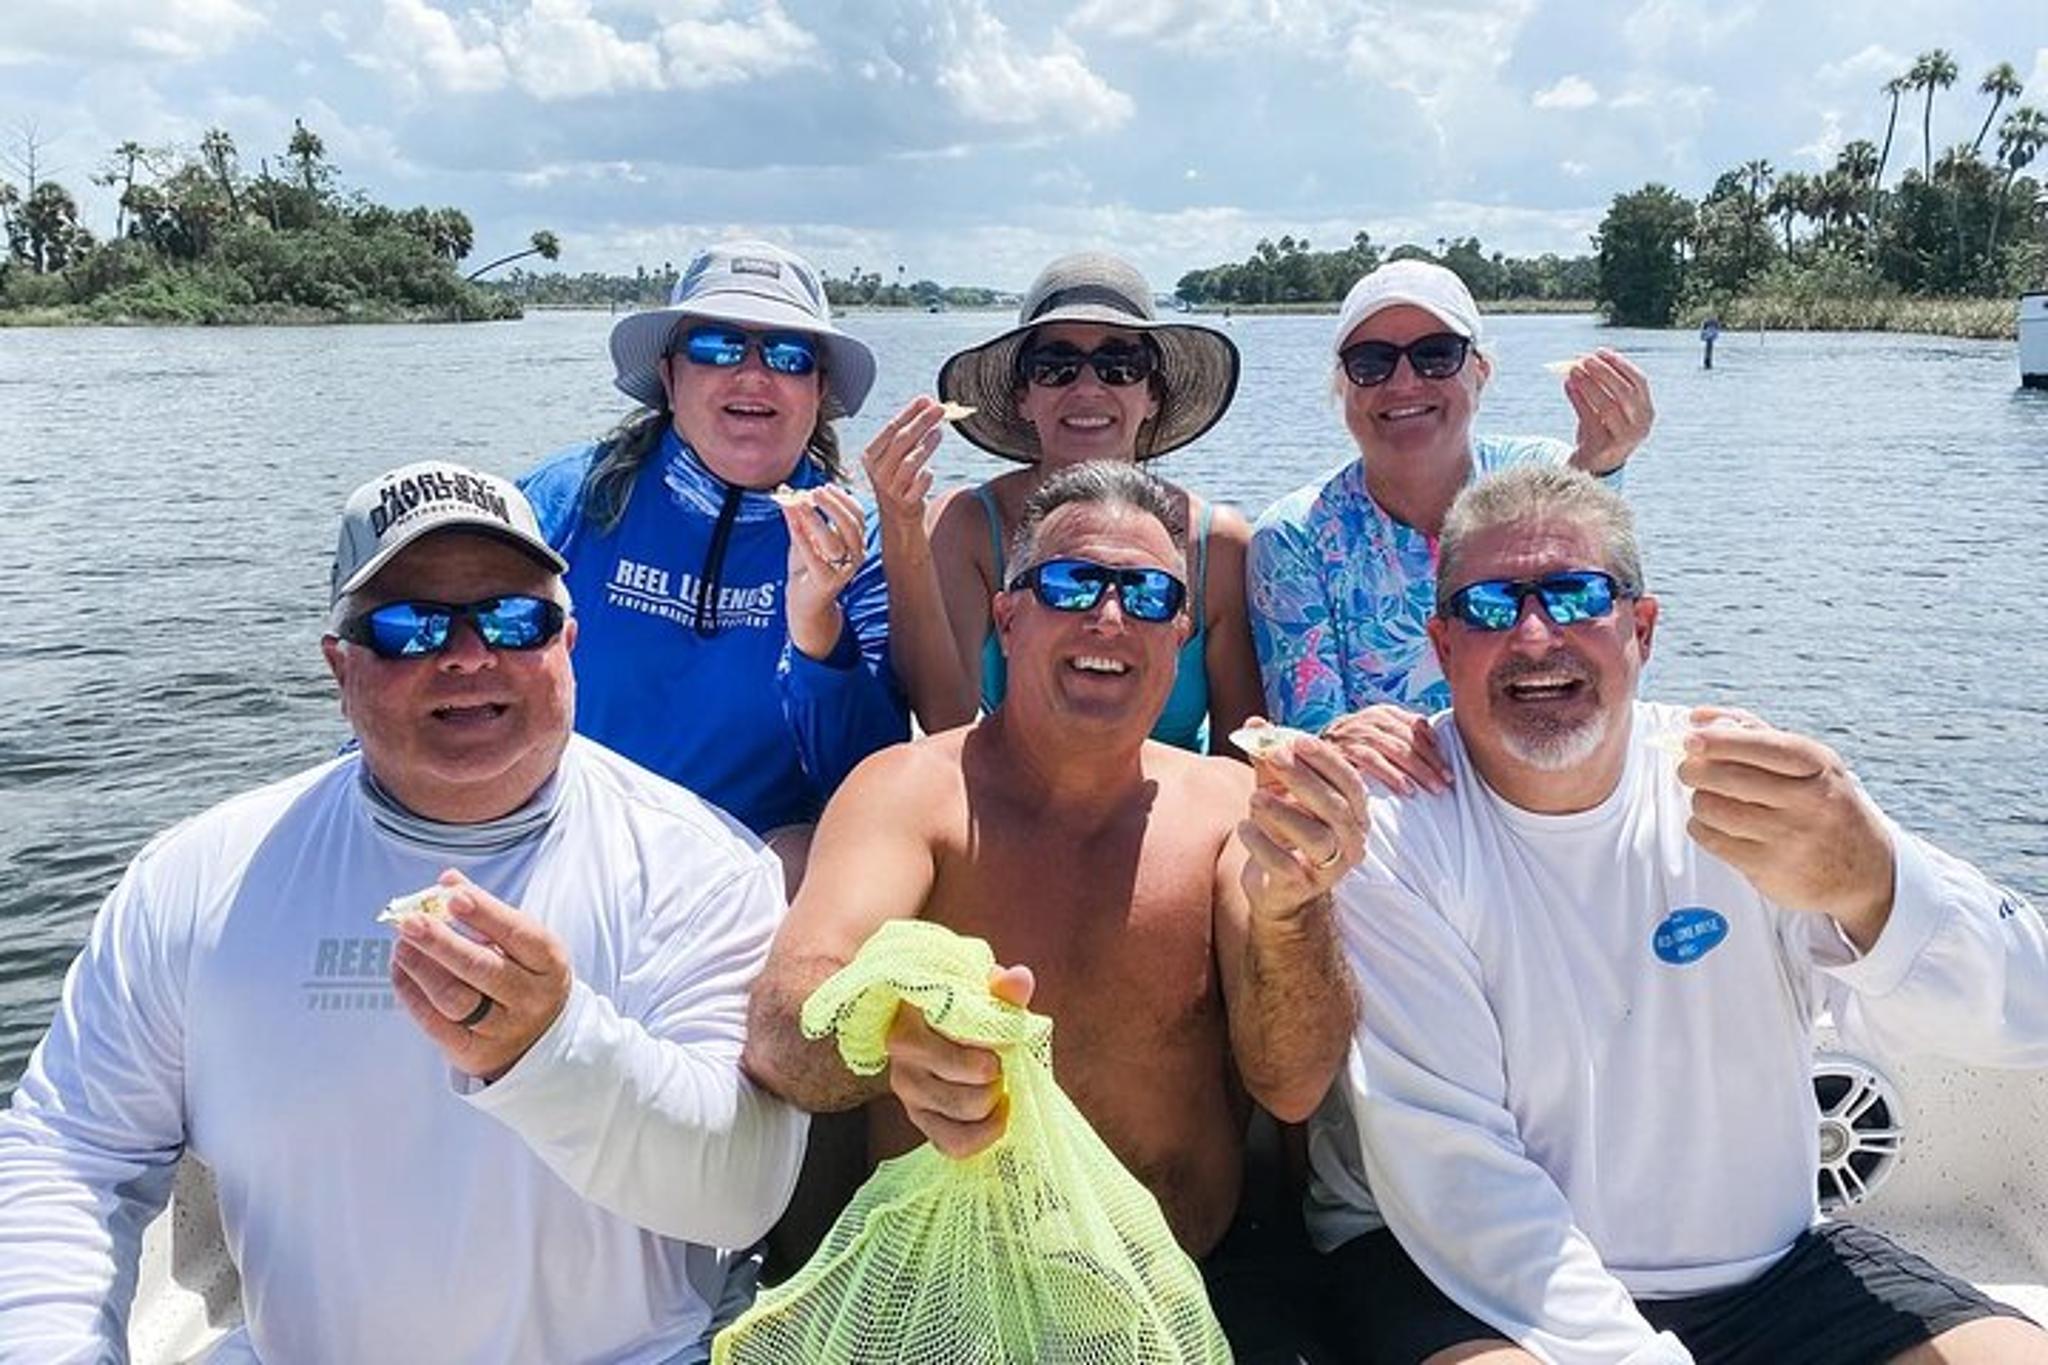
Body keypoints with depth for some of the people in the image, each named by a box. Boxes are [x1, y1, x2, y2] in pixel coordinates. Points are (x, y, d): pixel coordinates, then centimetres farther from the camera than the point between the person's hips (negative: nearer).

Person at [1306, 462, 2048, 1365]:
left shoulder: (1743, 786, -4)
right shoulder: (1387, 825, -12)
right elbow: (1445, 1162, -16)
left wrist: (1868, 883, -37)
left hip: (1766, 1268, 4)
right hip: (1467, 1278, -3)